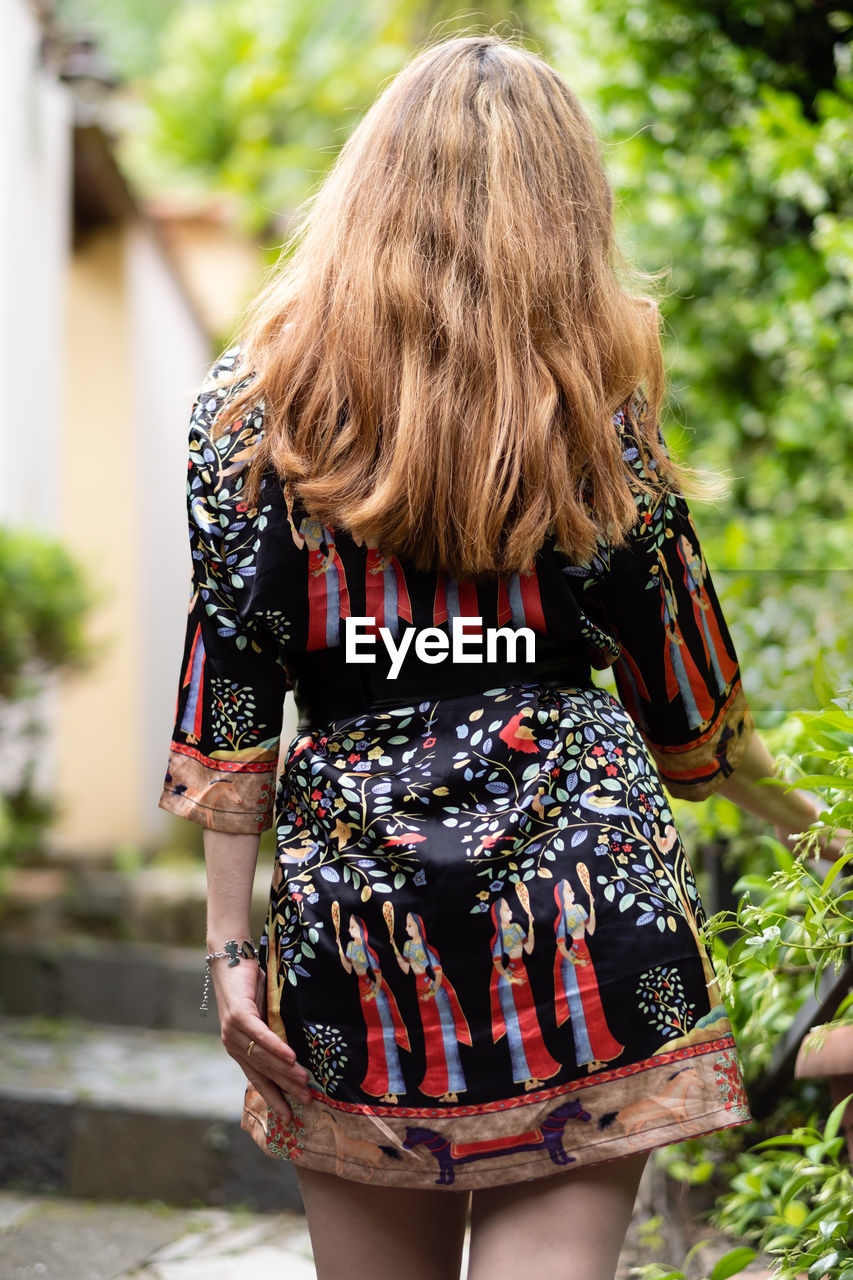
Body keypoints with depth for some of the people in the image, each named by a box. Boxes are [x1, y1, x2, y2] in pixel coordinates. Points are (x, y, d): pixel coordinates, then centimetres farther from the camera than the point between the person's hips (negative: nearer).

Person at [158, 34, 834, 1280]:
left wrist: (229, 936, 3)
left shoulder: (256, 397, 1)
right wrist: (776, 802, 28)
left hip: (350, 890, 1)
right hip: (584, 873, 0)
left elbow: (231, 681, -1)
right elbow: (682, 679, 9)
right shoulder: (596, 401, 1)